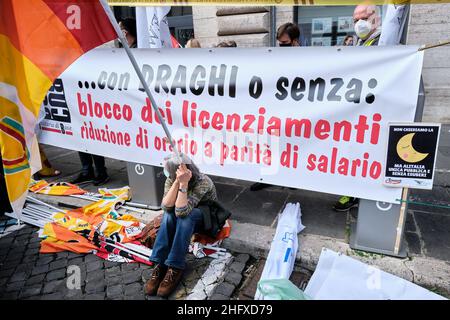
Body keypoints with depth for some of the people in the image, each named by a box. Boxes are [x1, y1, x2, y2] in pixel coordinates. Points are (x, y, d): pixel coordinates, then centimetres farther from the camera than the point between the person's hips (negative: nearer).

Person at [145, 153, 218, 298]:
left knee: (184, 215, -35)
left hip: (207, 219, -4)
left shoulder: (203, 182, -31)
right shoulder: (171, 180, -15)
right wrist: (177, 182, -39)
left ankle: (175, 268, -32)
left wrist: (183, 184, -48)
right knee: (169, 214, -29)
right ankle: (160, 264, -28)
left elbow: (182, 211, -40)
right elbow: (166, 206, -31)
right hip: (185, 222, 4)